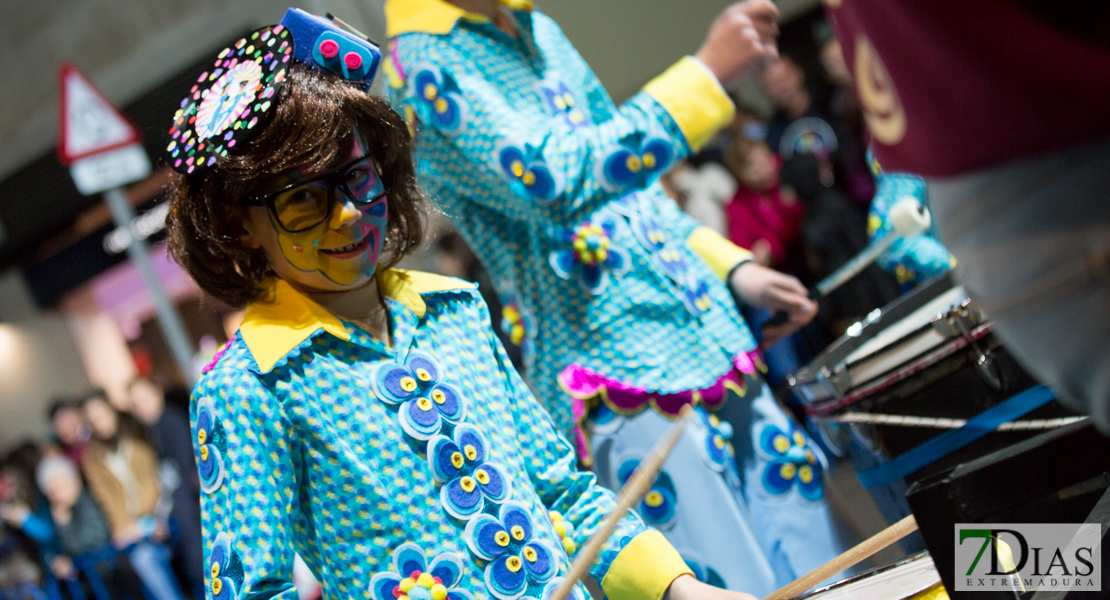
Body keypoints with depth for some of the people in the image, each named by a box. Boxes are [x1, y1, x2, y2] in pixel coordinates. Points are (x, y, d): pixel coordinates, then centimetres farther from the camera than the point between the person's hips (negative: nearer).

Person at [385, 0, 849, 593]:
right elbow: (556, 181, -25)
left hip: (714, 339, 8)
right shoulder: (422, 66, -10)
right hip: (626, 395, -8)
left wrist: (733, 268, 11)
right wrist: (707, 71, -23)